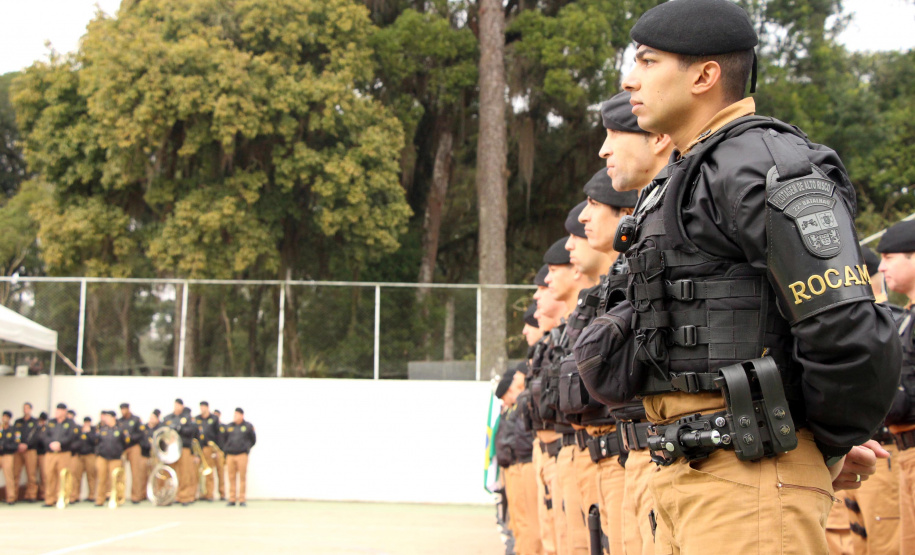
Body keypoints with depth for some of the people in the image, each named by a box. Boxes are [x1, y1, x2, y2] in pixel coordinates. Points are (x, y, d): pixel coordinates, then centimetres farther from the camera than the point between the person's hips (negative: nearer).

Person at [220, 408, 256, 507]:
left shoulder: (248, 426, 6)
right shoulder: (228, 426, 11)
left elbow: (253, 439, 13)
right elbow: (223, 439, 20)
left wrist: (247, 448, 7)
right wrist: (226, 449, 12)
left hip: (242, 454, -2)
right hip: (230, 455, 2)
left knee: (242, 477, -4)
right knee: (231, 478, 2)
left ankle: (242, 500, 0)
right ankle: (232, 500, 7)